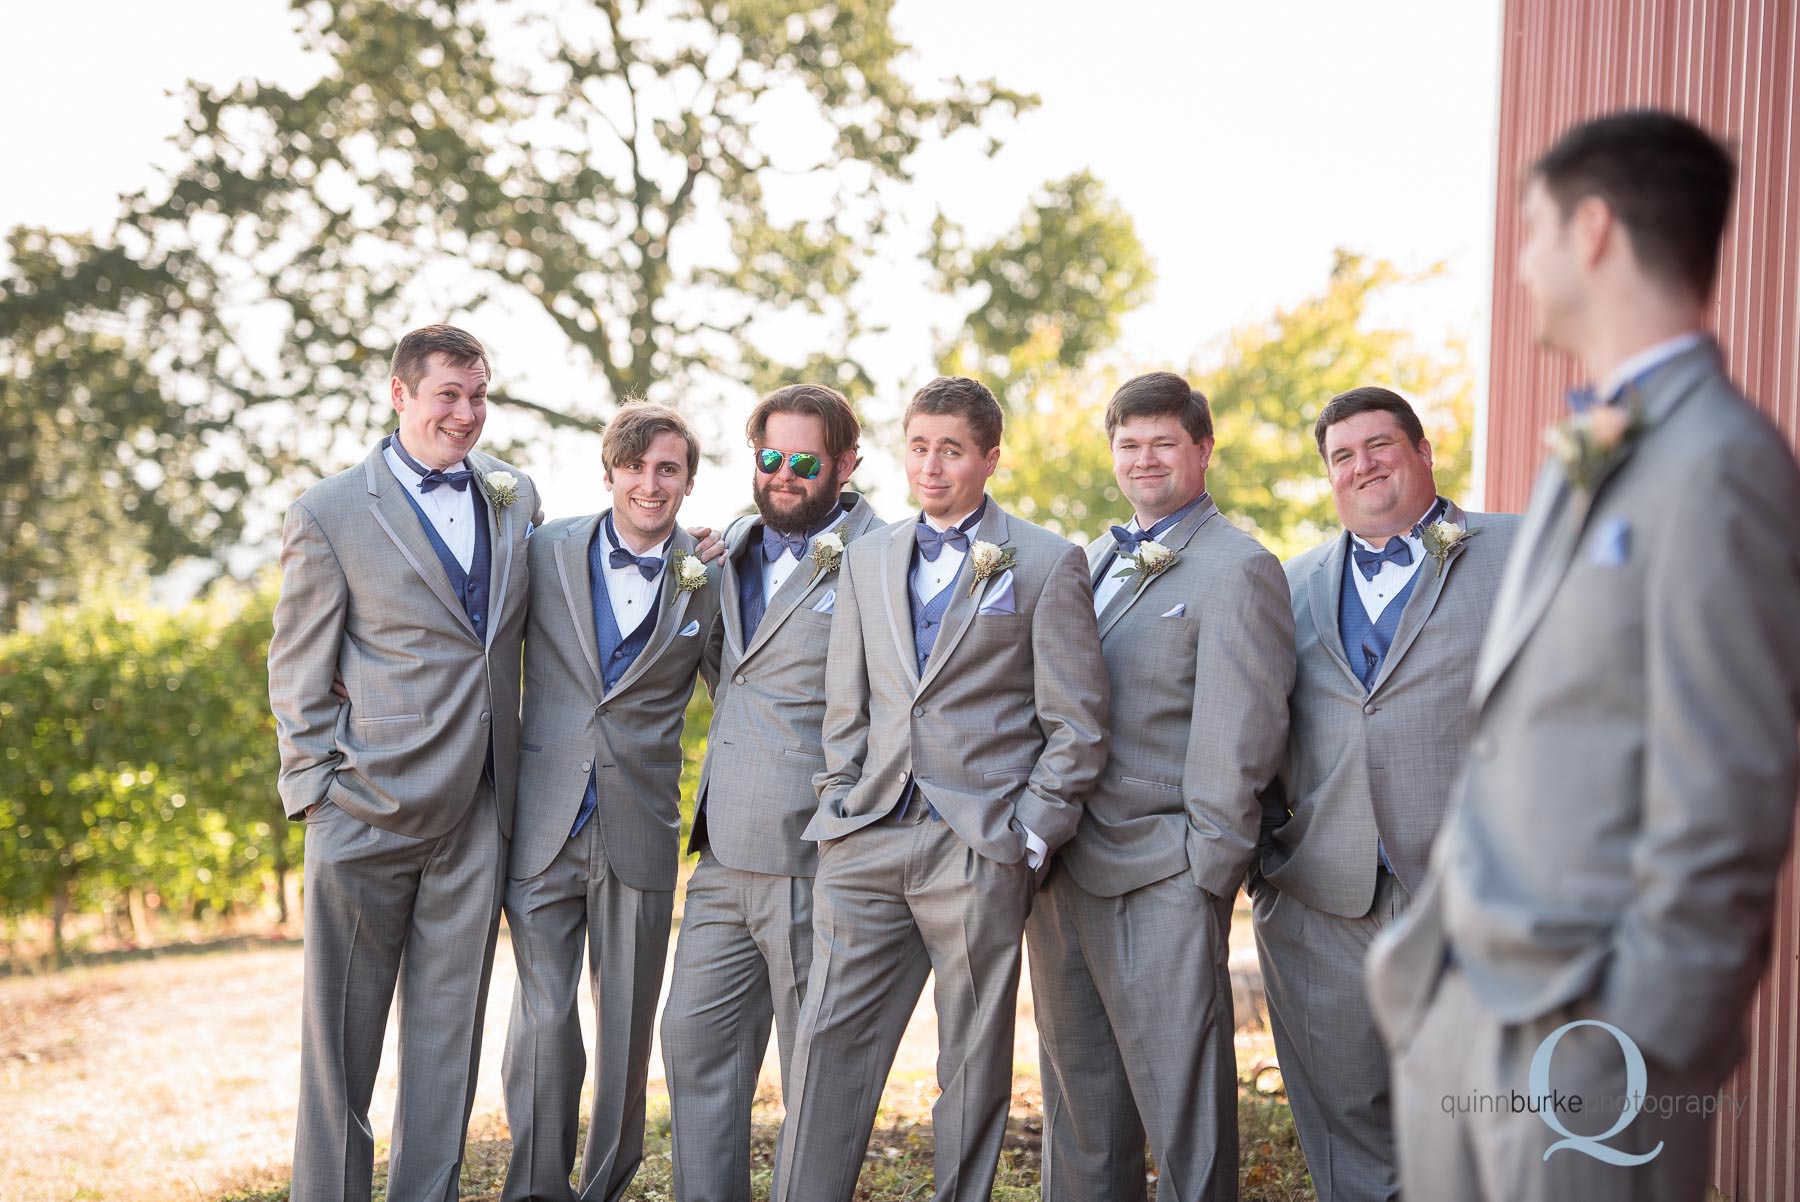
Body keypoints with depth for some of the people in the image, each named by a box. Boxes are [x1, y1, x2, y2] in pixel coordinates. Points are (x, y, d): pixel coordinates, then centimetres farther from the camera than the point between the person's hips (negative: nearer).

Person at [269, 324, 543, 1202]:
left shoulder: (516, 498, 10)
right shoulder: (329, 516, -3)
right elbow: (296, 671, 0)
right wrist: (314, 789, -6)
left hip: (475, 816, 4)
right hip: (367, 811, -4)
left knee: (449, 1030, 8)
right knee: (343, 1029, 3)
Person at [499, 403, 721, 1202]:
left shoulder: (711, 579, 3)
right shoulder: (547, 552, 3)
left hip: (641, 830, 1)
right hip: (544, 827, 0)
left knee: (629, 1024, 7)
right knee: (543, 1016, -3)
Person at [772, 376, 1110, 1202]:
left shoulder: (1047, 564, 2)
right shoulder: (866, 559, 16)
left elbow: (1077, 721, 0)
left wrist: (1032, 832, -7)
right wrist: (838, 806, 8)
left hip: (979, 846, -4)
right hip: (868, 839, 4)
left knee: (974, 1056, 3)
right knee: (830, 1038, 0)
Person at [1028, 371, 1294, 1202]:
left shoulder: (1239, 568, -7)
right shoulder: (1094, 561, 17)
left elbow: (1242, 731, -12)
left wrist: (1208, 860, -14)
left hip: (1164, 881, -7)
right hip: (1066, 867, 7)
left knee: (1179, 1093, -2)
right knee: (1078, 1090, 15)